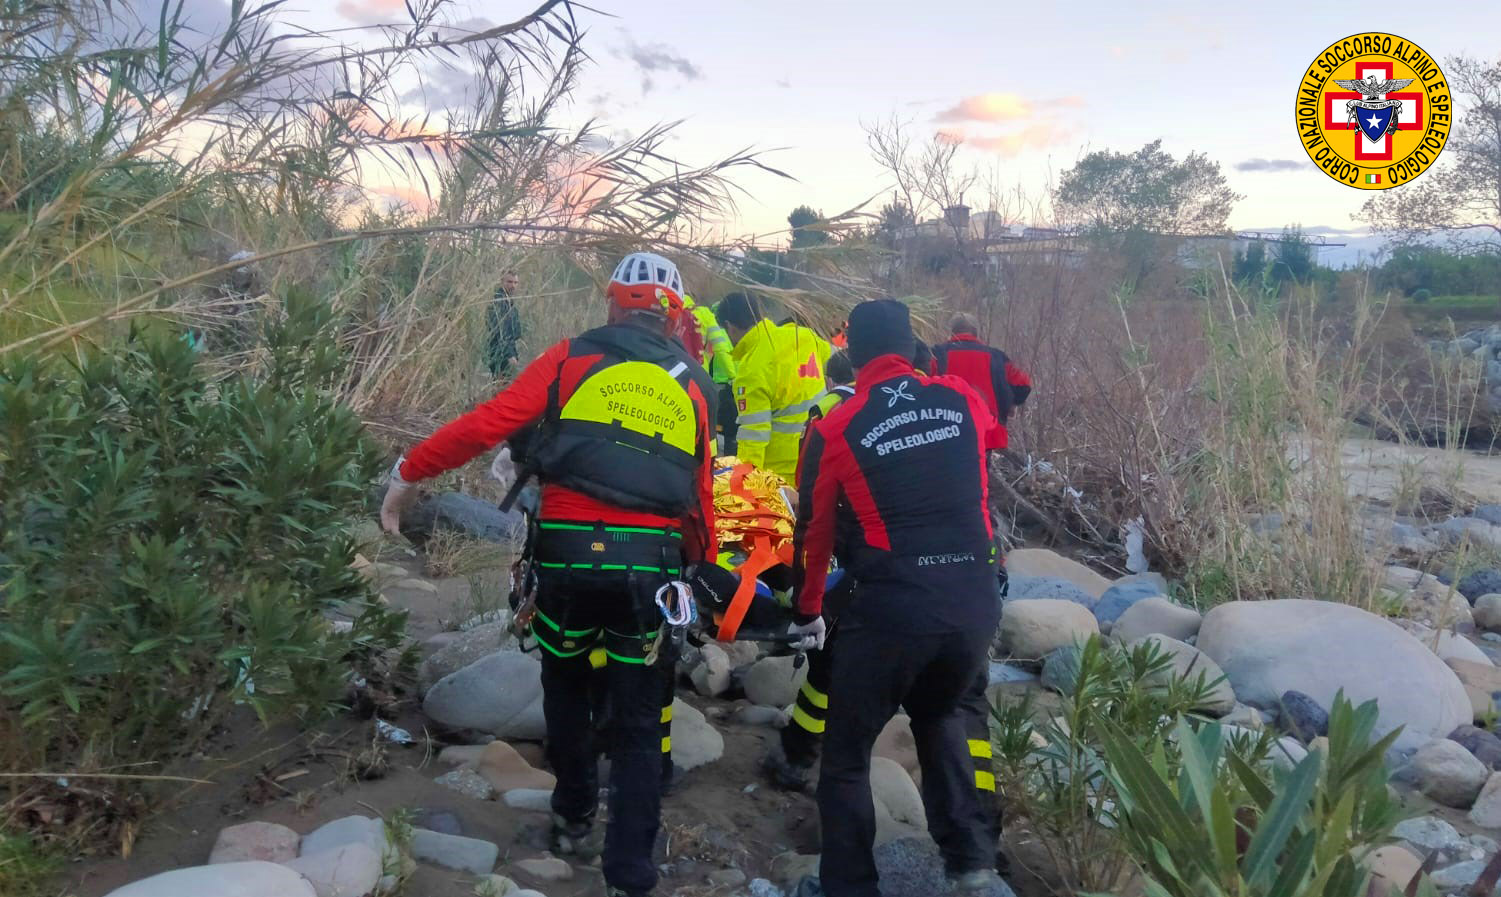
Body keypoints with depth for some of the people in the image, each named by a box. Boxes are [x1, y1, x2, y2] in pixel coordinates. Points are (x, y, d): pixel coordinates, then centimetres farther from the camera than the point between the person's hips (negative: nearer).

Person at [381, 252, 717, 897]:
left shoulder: (572, 358, 5)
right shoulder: (694, 386, 13)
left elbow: (486, 424, -4)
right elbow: (702, 499, 12)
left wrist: (409, 473, 6)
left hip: (569, 552, -1)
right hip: (652, 565, 1)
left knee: (566, 687, 25)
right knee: (637, 724, 11)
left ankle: (574, 820, 40)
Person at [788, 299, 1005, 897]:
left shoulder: (834, 430, -3)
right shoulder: (964, 399, 4)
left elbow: (813, 531, 6)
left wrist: (808, 613, 20)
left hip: (892, 608, -4)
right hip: (976, 602, 4)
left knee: (847, 753, 14)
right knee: (941, 716, 30)